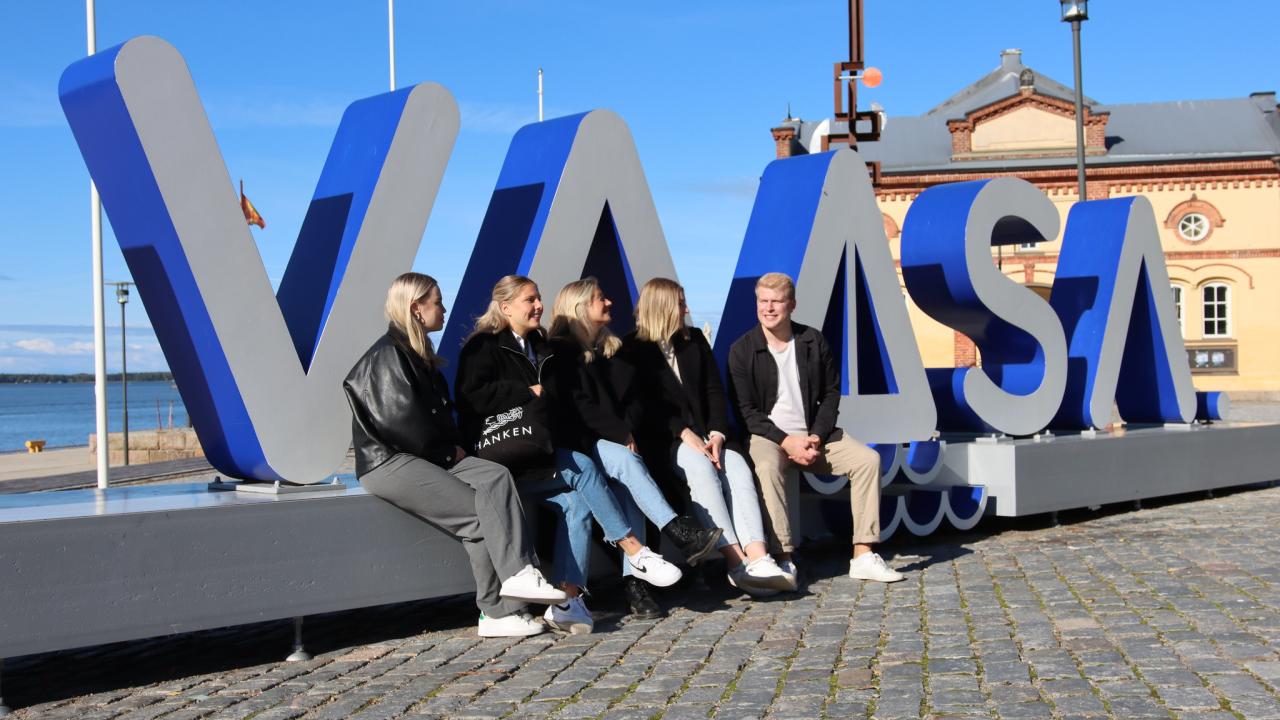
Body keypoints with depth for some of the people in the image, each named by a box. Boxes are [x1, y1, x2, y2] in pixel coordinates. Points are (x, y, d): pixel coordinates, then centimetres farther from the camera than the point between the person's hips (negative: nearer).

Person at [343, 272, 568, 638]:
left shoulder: (418, 354, 21)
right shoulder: (388, 355, -10)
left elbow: (440, 412, 22)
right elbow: (402, 420, -16)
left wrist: (453, 447, 3)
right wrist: (449, 451, -6)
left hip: (428, 456, 8)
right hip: (388, 462, -8)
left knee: (496, 476, -16)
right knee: (476, 511, -18)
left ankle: (519, 573, -27)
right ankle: (498, 612, -15)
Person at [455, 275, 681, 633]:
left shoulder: (541, 346, 24)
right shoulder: (483, 346, 1)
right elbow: (473, 398, -15)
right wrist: (531, 393, -10)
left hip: (541, 453, 7)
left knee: (575, 502, -23)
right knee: (582, 466, -28)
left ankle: (568, 600, -30)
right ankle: (636, 552, -24)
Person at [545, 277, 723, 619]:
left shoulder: (610, 348, 24)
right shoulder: (560, 352, 3)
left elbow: (627, 398, 17)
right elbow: (577, 406, -7)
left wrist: (629, 431, -3)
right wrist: (621, 435, -12)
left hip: (613, 443, 5)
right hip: (577, 446, -5)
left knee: (627, 481, -28)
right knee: (625, 461, -34)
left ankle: (633, 579, -38)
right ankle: (681, 534, -42)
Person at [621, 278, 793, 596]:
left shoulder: (694, 340, 19)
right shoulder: (632, 349, 4)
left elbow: (714, 391, 12)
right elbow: (644, 405, -6)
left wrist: (717, 433, -5)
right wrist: (684, 434, -17)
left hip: (702, 435, 5)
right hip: (661, 440, -5)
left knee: (738, 466, -25)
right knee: (700, 467, -34)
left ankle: (758, 558, -40)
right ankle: (736, 562, -41)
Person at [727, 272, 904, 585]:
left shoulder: (814, 342, 6)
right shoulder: (742, 350, -2)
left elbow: (831, 394, 9)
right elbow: (745, 410, -5)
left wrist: (816, 437, -8)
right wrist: (786, 442, -16)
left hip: (813, 434, 4)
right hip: (767, 435, -3)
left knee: (868, 458, -17)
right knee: (768, 467, -37)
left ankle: (863, 556, -15)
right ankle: (783, 559, -33)